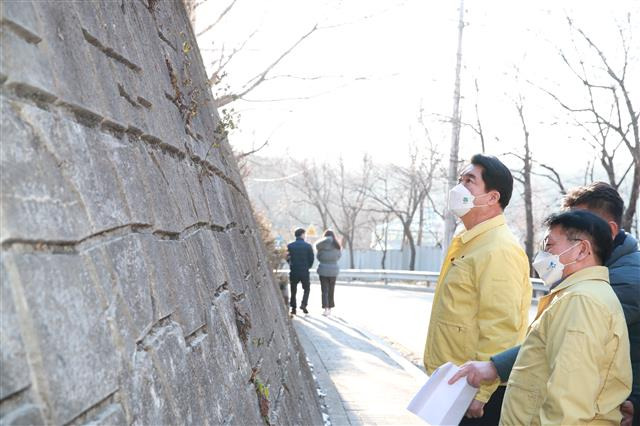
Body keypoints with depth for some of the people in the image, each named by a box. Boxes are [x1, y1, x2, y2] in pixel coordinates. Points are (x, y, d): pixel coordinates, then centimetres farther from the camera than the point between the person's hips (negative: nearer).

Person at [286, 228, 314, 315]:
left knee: (293, 290, 13)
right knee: (306, 289, 16)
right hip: (304, 272, -1)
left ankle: (293, 308, 12)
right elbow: (311, 259, -3)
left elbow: (287, 259, 3)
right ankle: (303, 304, -1)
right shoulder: (308, 246, -6)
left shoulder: (289, 246, -3)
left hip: (293, 272, 1)